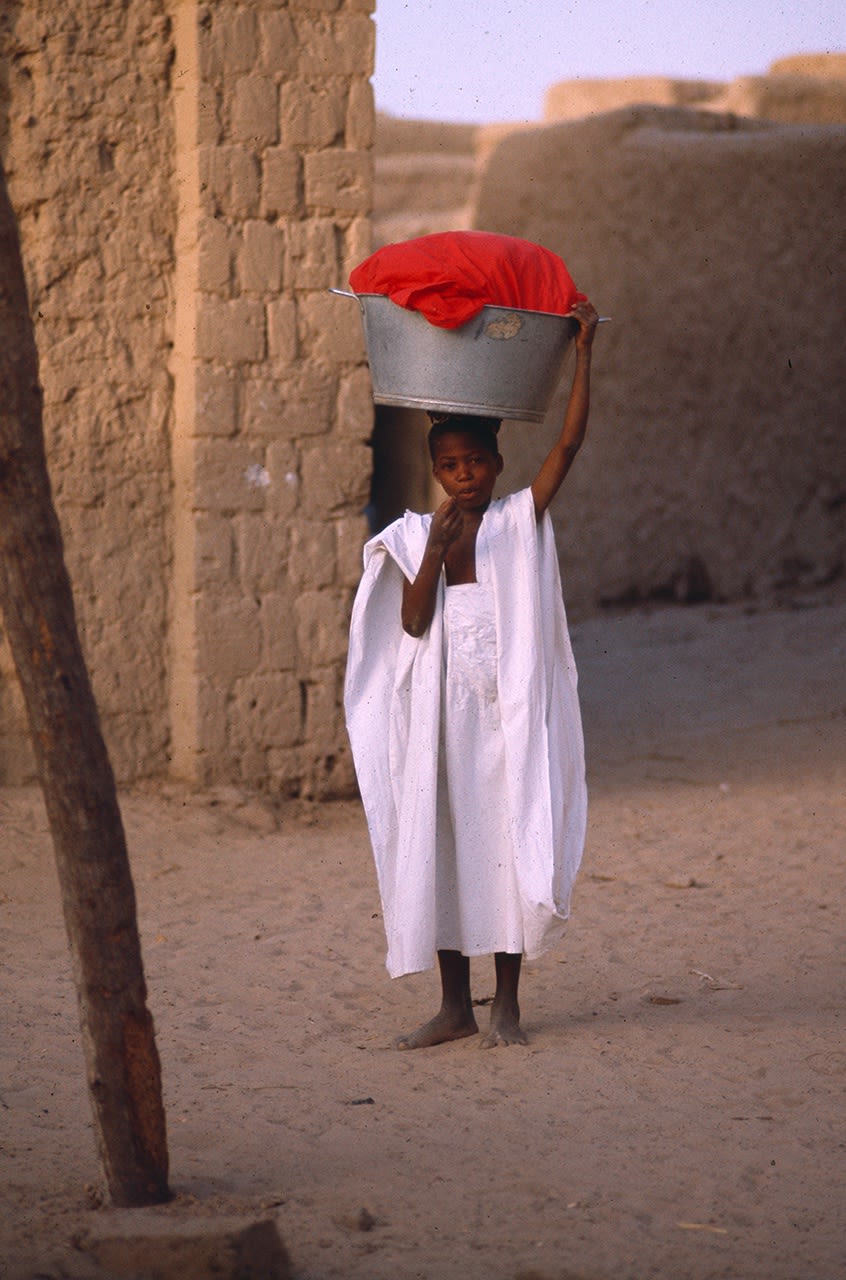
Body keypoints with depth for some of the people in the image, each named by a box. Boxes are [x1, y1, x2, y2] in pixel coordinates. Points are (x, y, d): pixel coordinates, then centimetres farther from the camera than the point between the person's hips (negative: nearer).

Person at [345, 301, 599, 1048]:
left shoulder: (520, 521, 1)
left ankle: (506, 1005, 8)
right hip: (442, 713, 2)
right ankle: (455, 1006, 13)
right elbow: (413, 622, -5)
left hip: (510, 712, -2)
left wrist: (583, 352, -11)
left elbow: (570, 442, -7)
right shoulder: (414, 537, 5)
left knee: (510, 843, -1)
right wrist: (436, 552, -17)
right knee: (440, 847, 4)